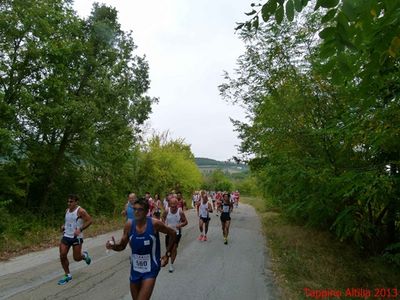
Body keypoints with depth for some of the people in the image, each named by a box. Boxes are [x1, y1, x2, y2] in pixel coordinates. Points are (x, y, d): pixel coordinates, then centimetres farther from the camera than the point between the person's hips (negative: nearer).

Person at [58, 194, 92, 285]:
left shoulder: (80, 211, -14)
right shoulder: (67, 210, 8)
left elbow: (89, 220, -17)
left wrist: (80, 229, -24)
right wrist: (63, 226, 7)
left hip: (76, 237, -6)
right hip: (66, 236, 6)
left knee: (76, 258, 0)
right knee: (62, 256, -1)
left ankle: (84, 255, 36)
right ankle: (67, 275, 17)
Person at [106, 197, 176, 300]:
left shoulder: (155, 224, -20)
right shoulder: (129, 225, -11)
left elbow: (172, 233, -5)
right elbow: (122, 245, 1)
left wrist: (167, 254, -3)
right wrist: (113, 246, -21)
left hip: (150, 269, -4)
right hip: (135, 268, 4)